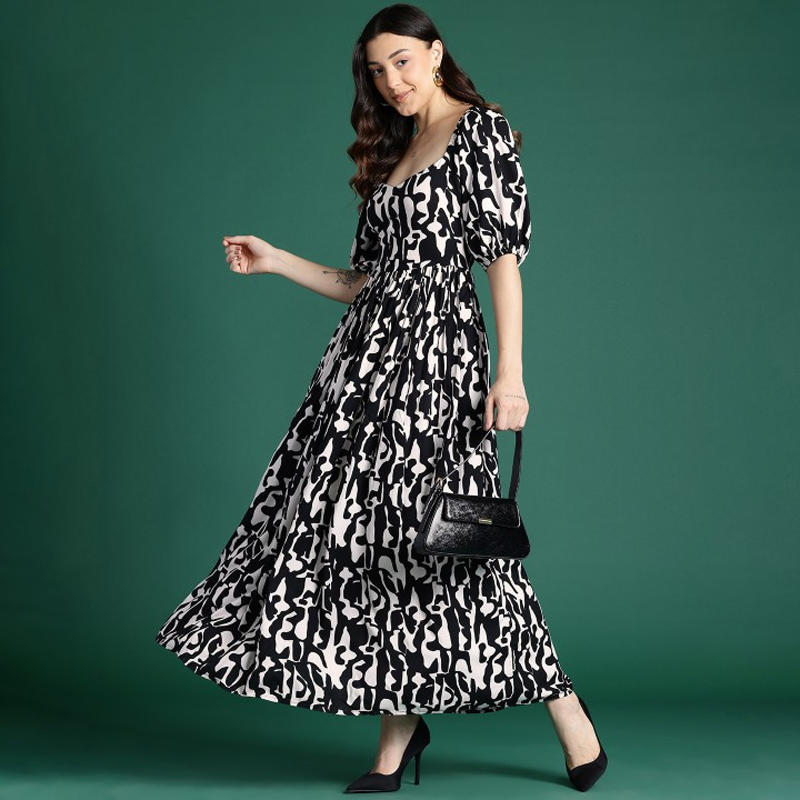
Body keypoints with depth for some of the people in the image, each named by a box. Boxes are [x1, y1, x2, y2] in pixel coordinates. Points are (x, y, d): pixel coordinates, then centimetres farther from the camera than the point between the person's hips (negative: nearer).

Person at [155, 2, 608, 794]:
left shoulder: (482, 131, 0)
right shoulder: (392, 154, 21)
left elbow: (505, 256, -9)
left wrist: (510, 372, -17)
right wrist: (275, 261, 14)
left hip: (438, 345, -7)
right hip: (373, 350, 7)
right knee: (371, 529, 2)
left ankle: (569, 716, 4)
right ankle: (399, 733, 10)